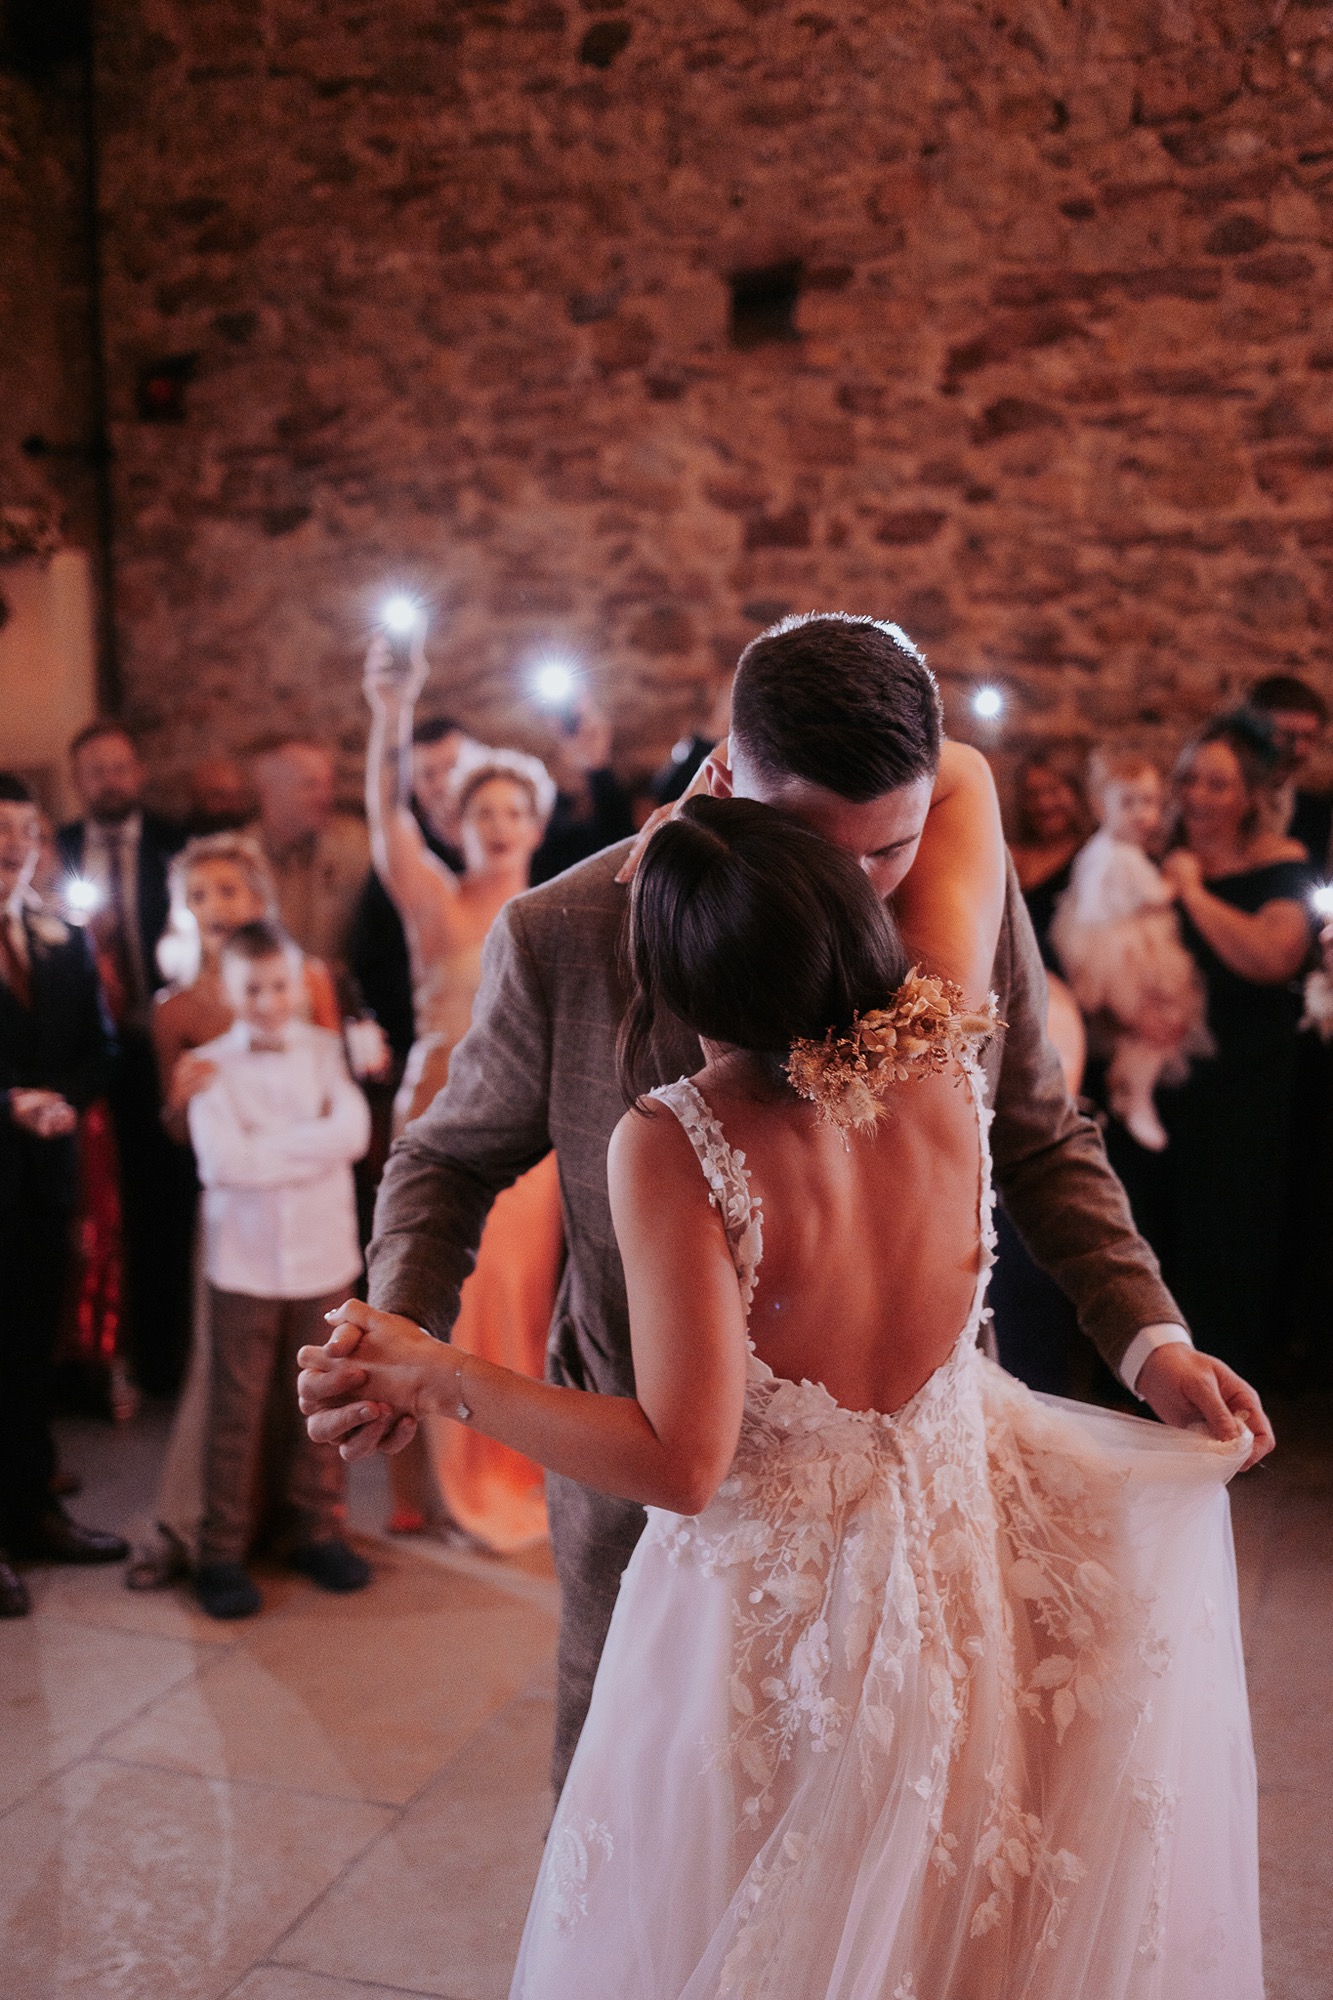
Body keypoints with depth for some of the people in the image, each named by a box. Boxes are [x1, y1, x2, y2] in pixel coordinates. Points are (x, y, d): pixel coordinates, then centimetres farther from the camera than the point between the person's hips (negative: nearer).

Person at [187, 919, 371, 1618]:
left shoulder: (326, 1051, 2)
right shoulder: (210, 1065, -3)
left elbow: (353, 1131, -12)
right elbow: (222, 1160, -17)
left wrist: (267, 1142, -15)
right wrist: (313, 1142, -14)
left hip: (324, 1255, 2)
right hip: (243, 1263, -2)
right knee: (237, 1411, 4)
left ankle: (319, 1532, 27)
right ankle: (221, 1552, 15)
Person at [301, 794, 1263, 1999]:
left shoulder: (675, 1144, -29)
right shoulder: (943, 1064, -16)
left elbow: (681, 1464, -26)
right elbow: (970, 816, 1)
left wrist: (444, 1382, -19)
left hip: (773, 1600, -4)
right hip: (964, 1545, 5)